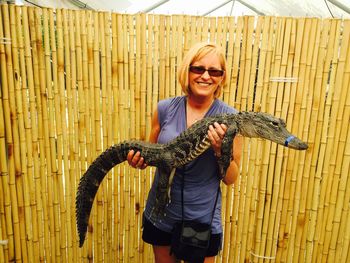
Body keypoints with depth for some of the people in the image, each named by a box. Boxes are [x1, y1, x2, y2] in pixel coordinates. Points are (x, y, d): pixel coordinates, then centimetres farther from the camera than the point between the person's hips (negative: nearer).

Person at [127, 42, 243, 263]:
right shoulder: (165, 109, -7)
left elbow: (231, 179, -7)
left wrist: (221, 150, -25)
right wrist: (139, 158, -14)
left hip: (203, 218, -2)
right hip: (161, 213, 2)